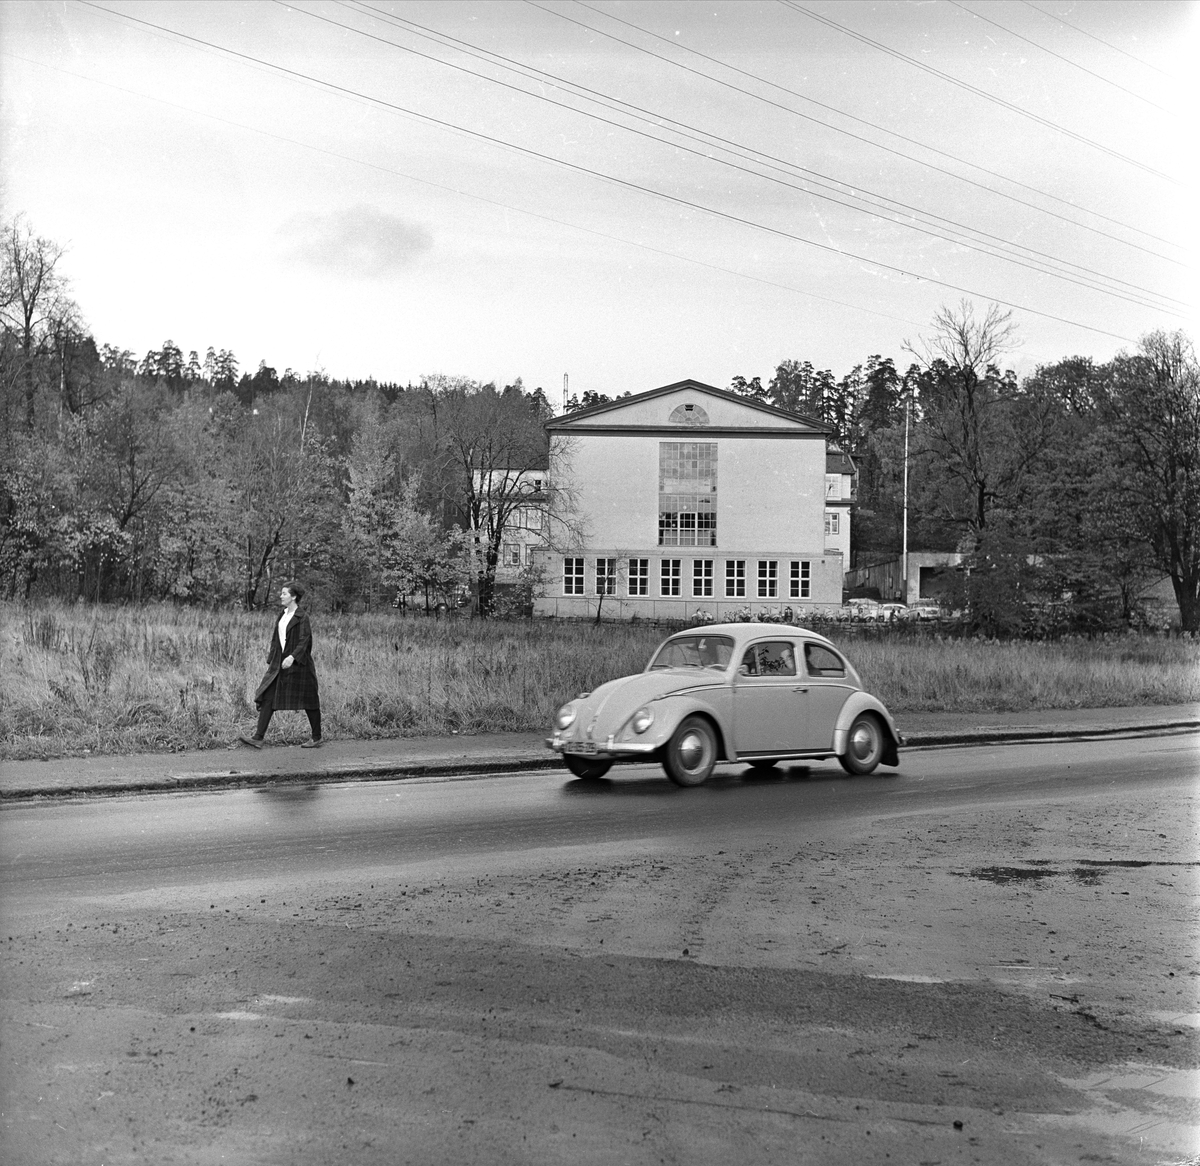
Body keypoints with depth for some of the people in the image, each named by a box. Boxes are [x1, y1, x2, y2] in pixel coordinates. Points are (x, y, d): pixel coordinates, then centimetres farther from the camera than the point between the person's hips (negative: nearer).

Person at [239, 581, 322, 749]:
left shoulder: (302, 617, -11)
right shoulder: (283, 616, 12)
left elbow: (304, 640, -19)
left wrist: (292, 656, -32)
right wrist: (271, 658, 19)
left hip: (298, 665, -8)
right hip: (279, 665, 8)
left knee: (308, 702, 3)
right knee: (267, 699, -3)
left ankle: (317, 739, 16)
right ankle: (258, 738, -7)